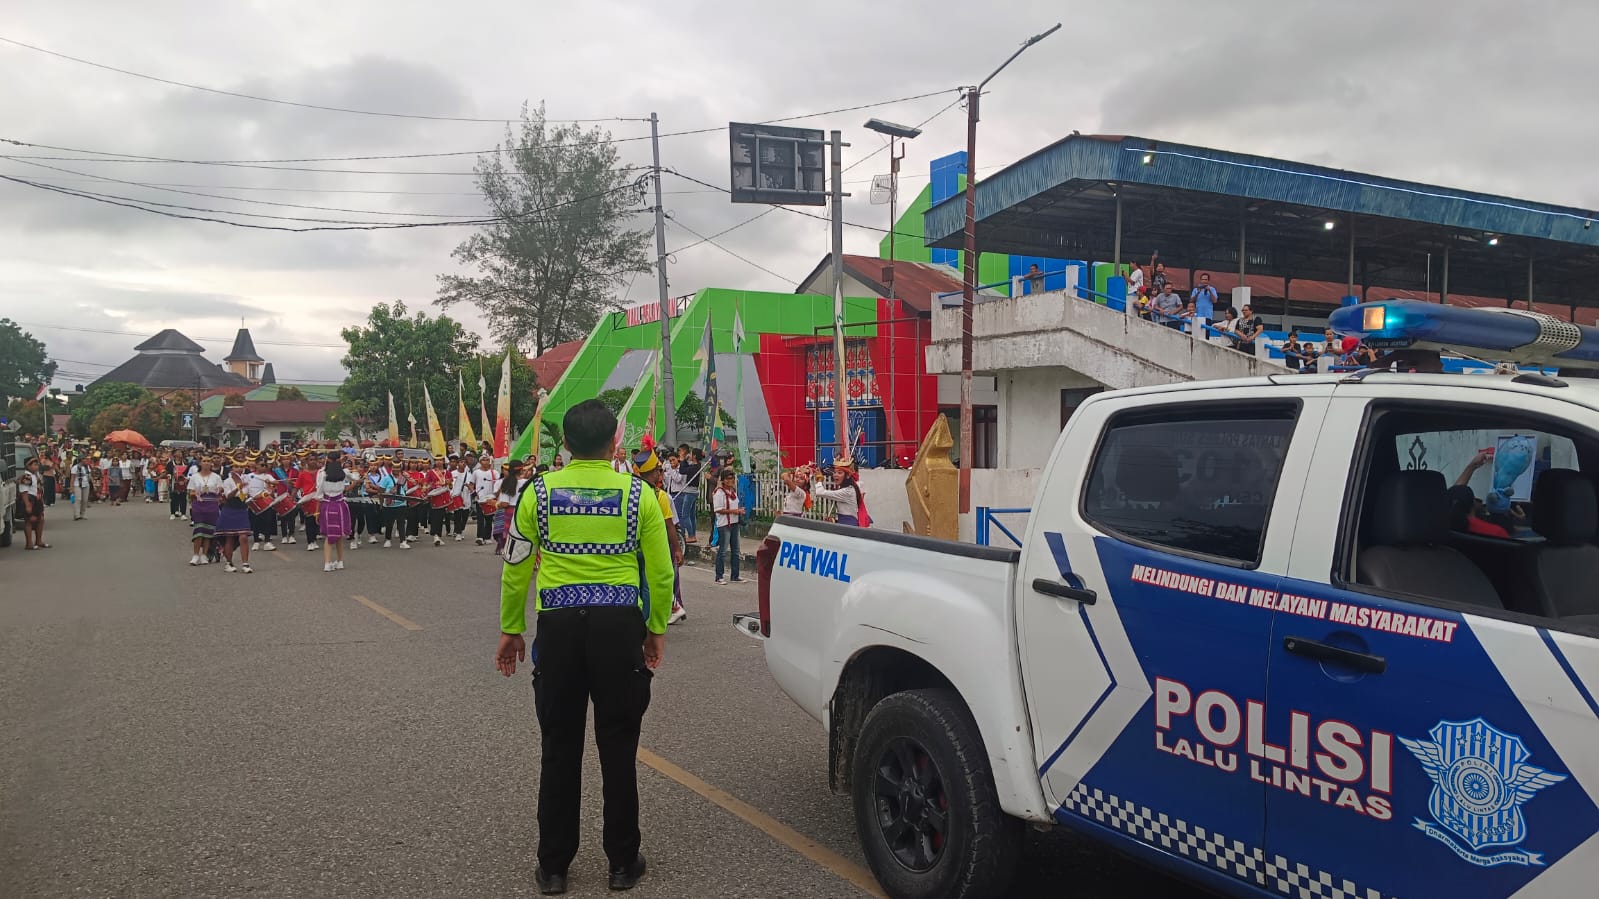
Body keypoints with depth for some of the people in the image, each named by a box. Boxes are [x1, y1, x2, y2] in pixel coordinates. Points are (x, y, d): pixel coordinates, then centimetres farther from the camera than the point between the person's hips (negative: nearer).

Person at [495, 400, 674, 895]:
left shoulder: (539, 492, 0)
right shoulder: (638, 493, -2)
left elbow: (515, 569, 4)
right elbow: (661, 572, 0)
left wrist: (511, 629, 15)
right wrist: (656, 629, 12)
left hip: (559, 626, 1)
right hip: (620, 625, 0)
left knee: (559, 750, 11)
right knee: (618, 749, 10)